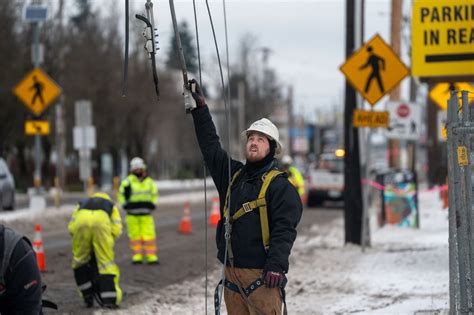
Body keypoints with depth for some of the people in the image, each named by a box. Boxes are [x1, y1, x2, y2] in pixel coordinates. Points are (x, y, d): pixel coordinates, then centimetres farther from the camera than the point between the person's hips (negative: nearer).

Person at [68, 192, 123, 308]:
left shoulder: (82, 204, 41)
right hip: (101, 221, -1)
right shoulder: (111, 205, 38)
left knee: (80, 260, 19)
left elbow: (71, 227, 23)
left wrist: (81, 242, 33)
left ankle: (88, 297, 20)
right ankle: (110, 299, 0)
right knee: (106, 261, 7)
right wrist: (107, 243, 31)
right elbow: (116, 229, 18)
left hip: (81, 220, 1)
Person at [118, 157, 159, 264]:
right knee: (135, 235, -1)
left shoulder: (149, 182, 9)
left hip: (146, 214, 1)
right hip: (132, 214, -1)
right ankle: (137, 256, 5)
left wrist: (152, 205, 8)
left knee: (149, 235, -5)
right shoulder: (127, 182, 1)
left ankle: (151, 257, -3)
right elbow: (121, 195, 9)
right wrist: (125, 205, 0)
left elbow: (154, 194, 21)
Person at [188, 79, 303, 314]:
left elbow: (284, 230, -12)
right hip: (231, 272, 7)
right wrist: (200, 107, 16)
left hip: (261, 274, -7)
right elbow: (210, 145, 20)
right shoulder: (233, 175, 16)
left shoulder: (280, 186, -4)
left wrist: (276, 265, -23)